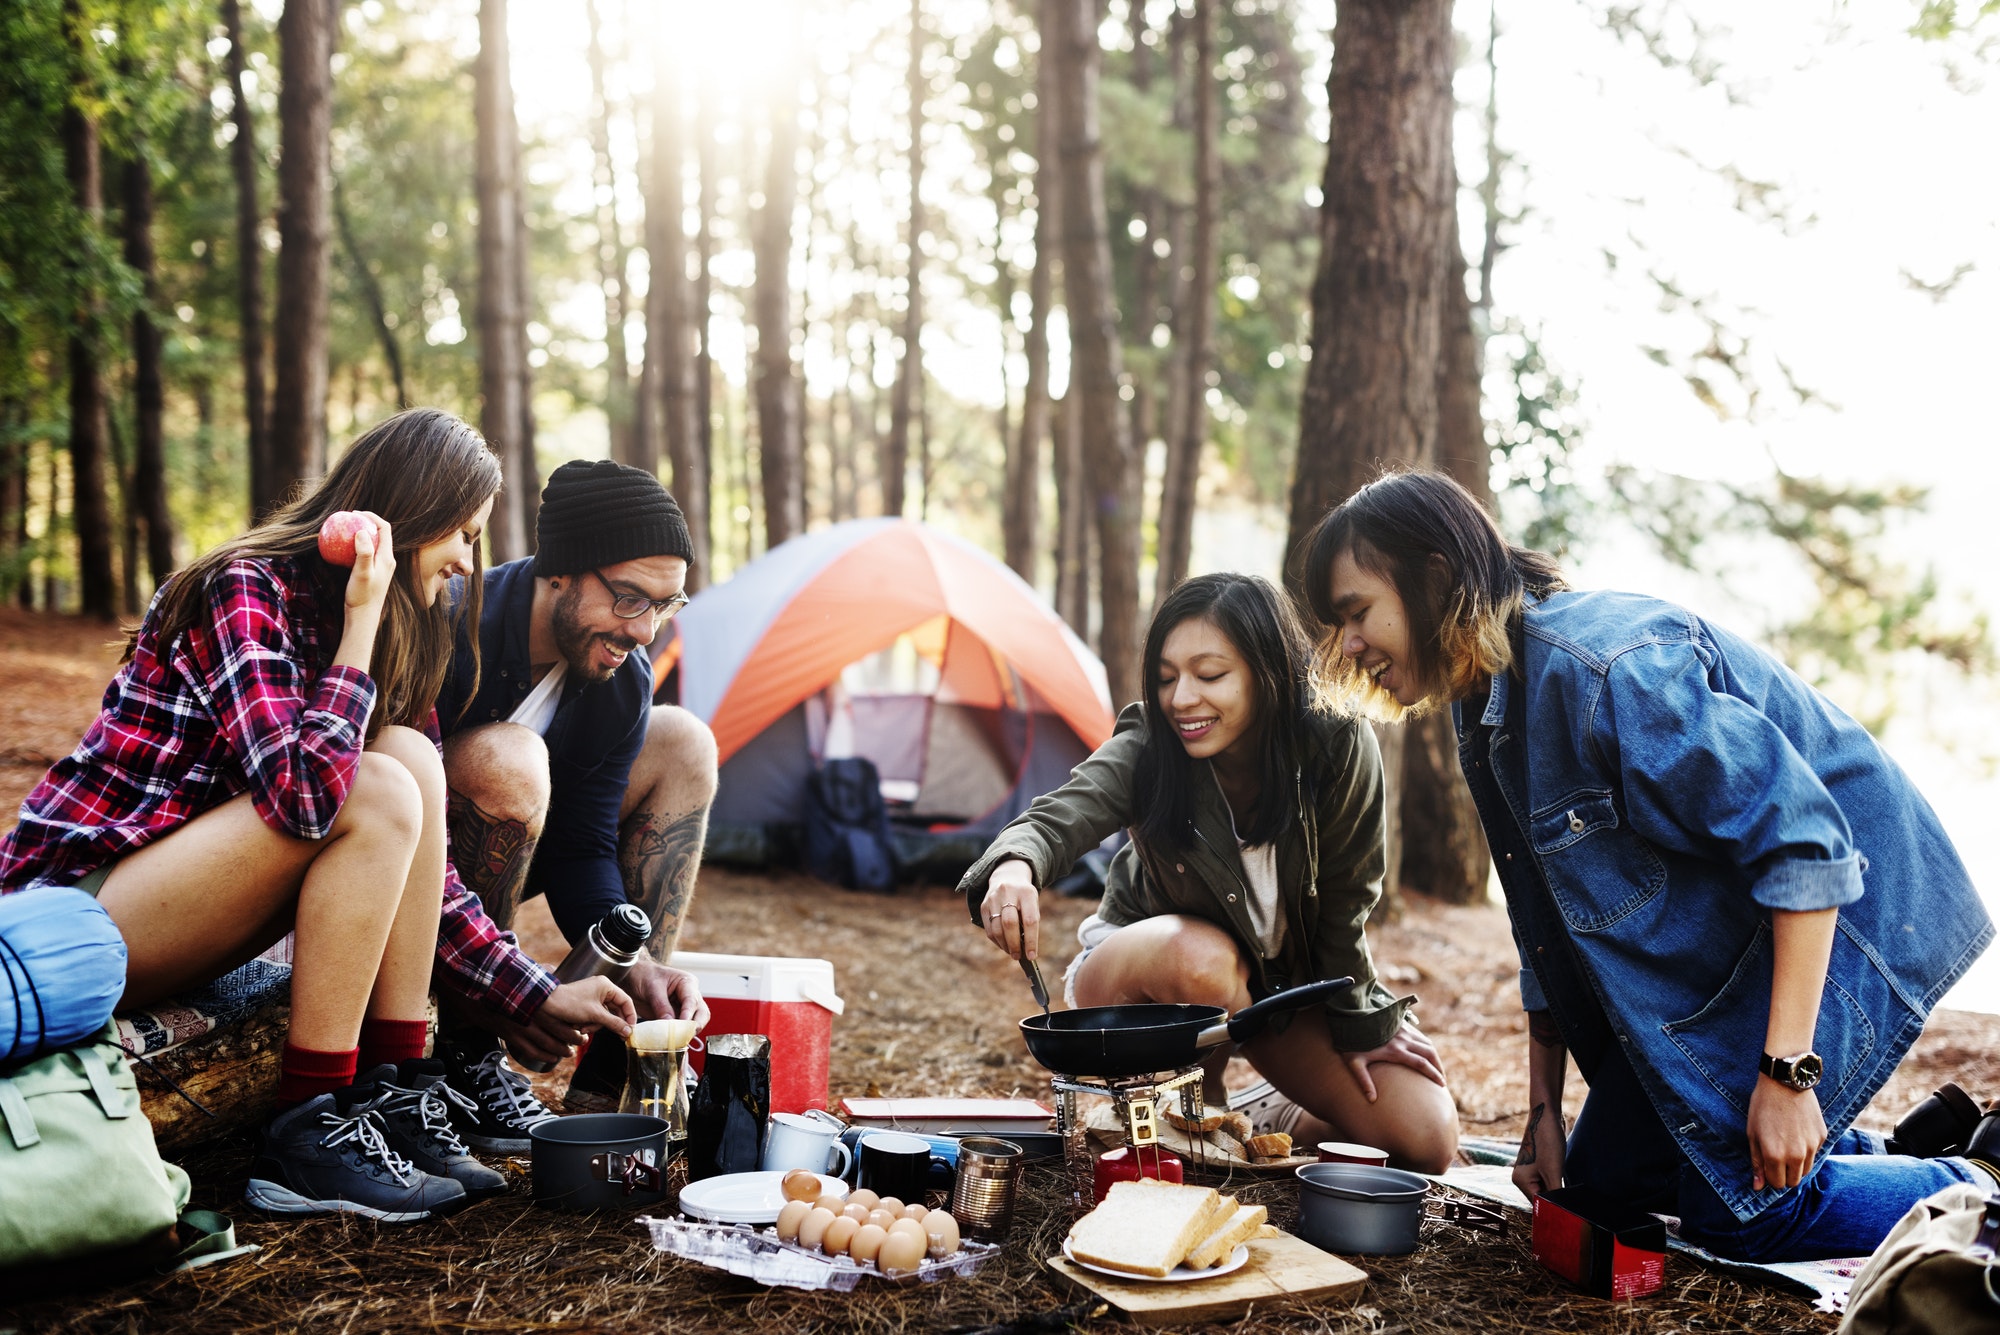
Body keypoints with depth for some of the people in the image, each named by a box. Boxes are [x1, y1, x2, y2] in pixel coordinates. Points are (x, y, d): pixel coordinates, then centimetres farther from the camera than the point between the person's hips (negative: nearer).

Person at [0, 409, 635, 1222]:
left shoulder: (400, 639, 7)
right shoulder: (244, 592, -17)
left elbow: (415, 871, 8)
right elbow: (301, 794, -33)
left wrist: (538, 996, 3)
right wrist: (362, 620, -23)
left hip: (170, 887, 8)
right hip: (69, 920, -8)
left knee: (411, 756, -12)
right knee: (376, 796, -25)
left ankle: (392, 1096, -12)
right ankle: (308, 1136, -20)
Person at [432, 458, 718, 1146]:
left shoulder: (622, 679, -8)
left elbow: (581, 850, -6)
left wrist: (634, 961, -24)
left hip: (484, 863, 7)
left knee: (682, 744, -3)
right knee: (504, 759, -35)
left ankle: (611, 1079, -6)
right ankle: (464, 1057, -17)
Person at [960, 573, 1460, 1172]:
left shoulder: (1338, 751, -25)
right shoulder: (1143, 752, -26)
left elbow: (1343, 903, -14)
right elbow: (1057, 817, -43)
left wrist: (1360, 1025, -5)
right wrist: (1015, 864, -66)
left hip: (1292, 981, 2)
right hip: (1145, 971, -1)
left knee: (1425, 1139, -13)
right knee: (1201, 957, -39)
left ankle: (1268, 1130, 15)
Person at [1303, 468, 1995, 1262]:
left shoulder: (1602, 664, -29)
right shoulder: (1485, 708, 1)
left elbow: (1806, 845, -29)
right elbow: (1548, 927, 9)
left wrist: (1787, 1073, -28)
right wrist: (1543, 1109, 9)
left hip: (1838, 912, -9)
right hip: (1704, 950, 9)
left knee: (1739, 1207, -12)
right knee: (1607, 1176, 10)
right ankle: (1909, 1152, 24)